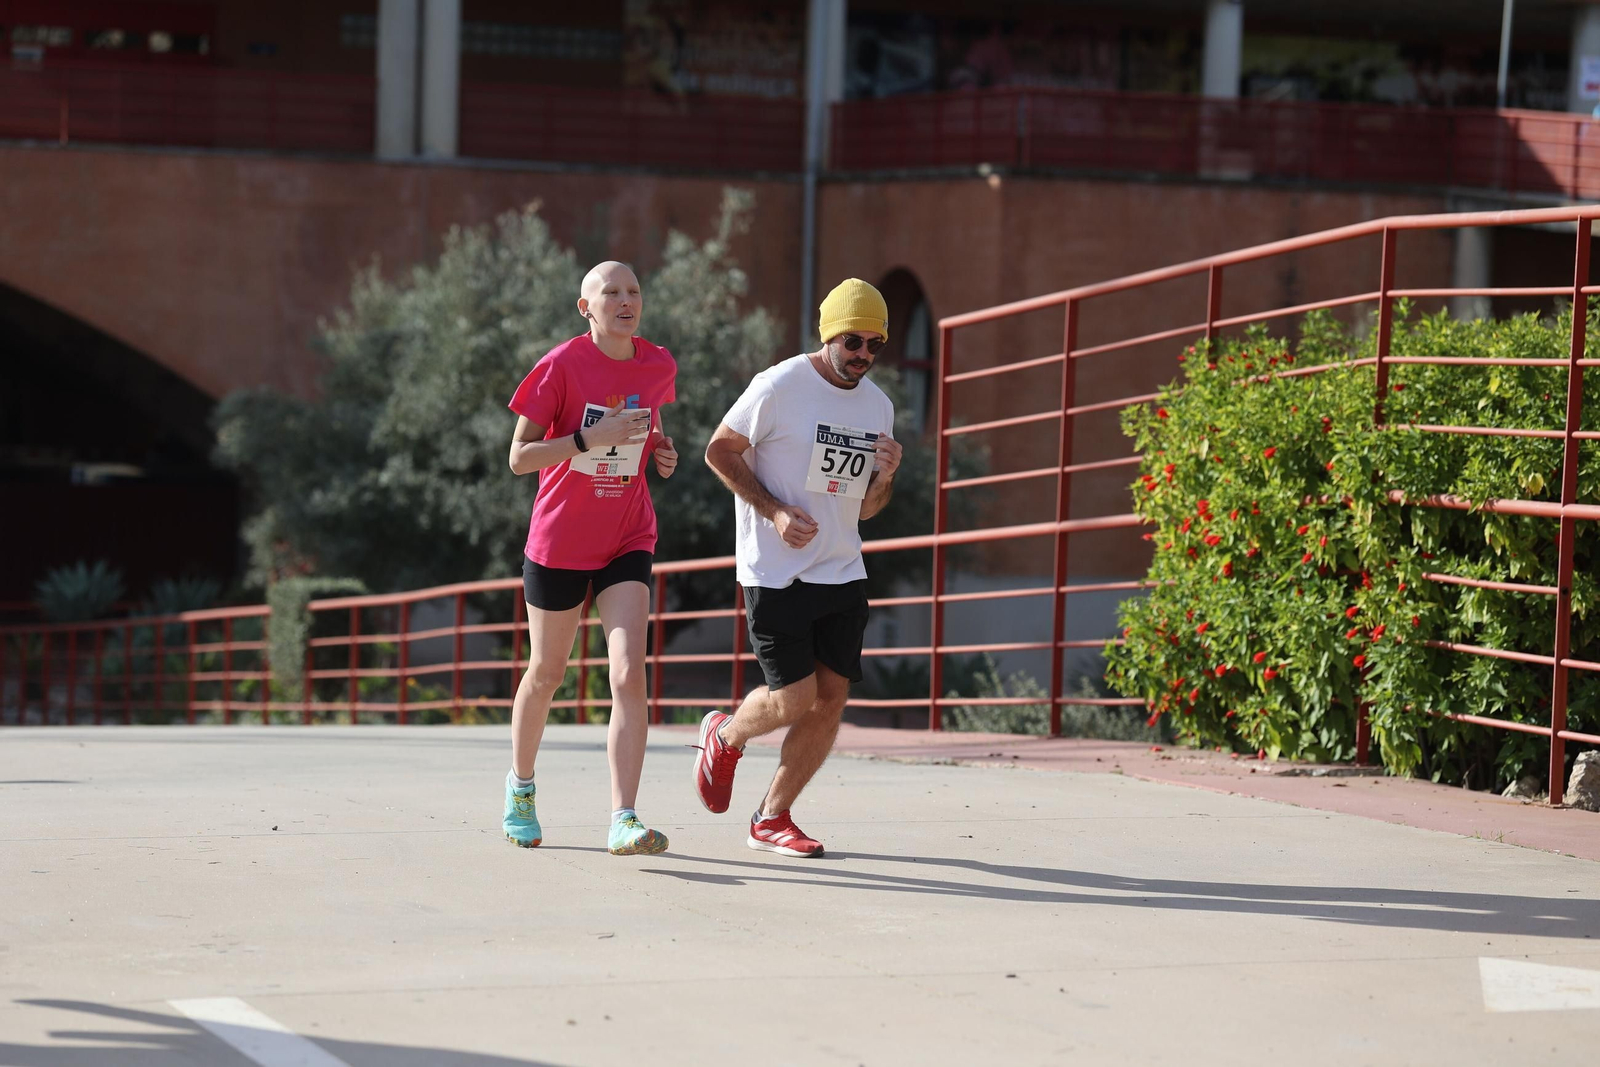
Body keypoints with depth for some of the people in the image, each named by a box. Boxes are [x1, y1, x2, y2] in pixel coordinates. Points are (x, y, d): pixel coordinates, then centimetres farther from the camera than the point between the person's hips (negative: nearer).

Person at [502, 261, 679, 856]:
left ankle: (623, 821, -19)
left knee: (629, 676, -15)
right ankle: (520, 785, 40)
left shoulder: (659, 367, 1)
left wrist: (660, 453, 1)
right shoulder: (561, 365, -12)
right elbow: (519, 457, -14)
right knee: (546, 673, 13)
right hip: (559, 540, -2)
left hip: (627, 541, 2)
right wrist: (589, 438, -27)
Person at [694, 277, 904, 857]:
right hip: (775, 572, -6)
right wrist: (775, 512, -14)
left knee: (831, 699, 0)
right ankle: (724, 736, 24)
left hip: (842, 571, 6)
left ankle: (772, 818, 13)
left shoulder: (878, 405, 10)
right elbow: (720, 450, -4)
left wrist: (885, 477, -7)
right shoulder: (780, 386, -10)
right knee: (795, 698, -9)